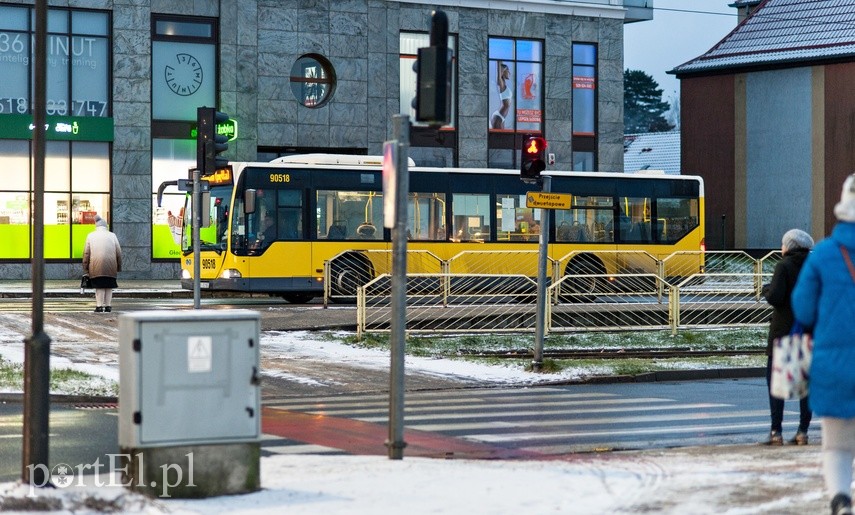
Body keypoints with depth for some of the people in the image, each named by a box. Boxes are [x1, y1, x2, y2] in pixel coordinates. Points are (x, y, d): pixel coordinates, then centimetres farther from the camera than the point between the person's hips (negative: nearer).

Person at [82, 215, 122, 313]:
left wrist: (85, 268, 7)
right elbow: (119, 252, 8)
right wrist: (119, 267, 15)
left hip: (96, 267, -1)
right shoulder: (112, 235, 11)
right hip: (110, 267, 1)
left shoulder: (91, 235, 9)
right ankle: (108, 306, 9)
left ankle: (99, 306, -3)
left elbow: (86, 253, 5)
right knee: (109, 286, 9)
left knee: (99, 286, 2)